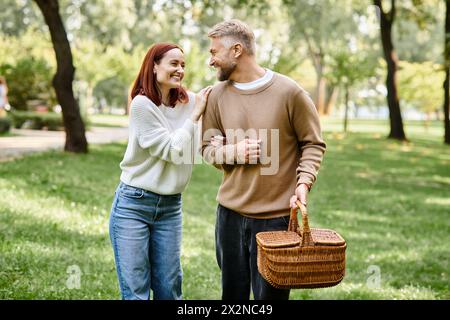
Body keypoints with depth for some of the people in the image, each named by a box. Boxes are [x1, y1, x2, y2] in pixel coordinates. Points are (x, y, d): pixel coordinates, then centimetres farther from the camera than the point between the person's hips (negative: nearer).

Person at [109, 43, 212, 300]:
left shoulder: (190, 102, 3)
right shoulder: (142, 104, -12)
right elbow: (173, 151, -12)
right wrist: (195, 114, -9)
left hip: (170, 208, 4)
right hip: (133, 204, -4)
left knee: (169, 289, 8)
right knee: (135, 291, 1)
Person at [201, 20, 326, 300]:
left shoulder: (289, 92, -8)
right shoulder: (218, 95, 3)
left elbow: (313, 145, -1)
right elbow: (208, 148, 9)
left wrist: (303, 183, -16)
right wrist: (232, 151, -12)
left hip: (277, 216, -4)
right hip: (230, 213, 4)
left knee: (270, 294, 4)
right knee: (232, 292, 15)